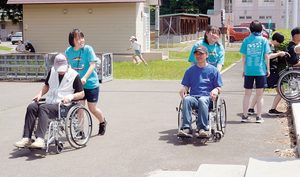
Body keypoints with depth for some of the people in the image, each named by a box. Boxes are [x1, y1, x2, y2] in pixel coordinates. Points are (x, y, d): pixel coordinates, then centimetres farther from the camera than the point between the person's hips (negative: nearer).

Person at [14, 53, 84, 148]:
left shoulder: (74, 75, 1)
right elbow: (47, 86, 30)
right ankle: (26, 139, -28)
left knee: (43, 108, -33)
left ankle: (40, 139, -46)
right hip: (49, 104, 6)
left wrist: (71, 96, -15)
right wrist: (40, 94, 11)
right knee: (31, 107, -22)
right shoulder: (52, 71, 16)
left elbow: (81, 93, 4)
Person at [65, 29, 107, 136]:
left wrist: (85, 78, -29)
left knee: (92, 109, 5)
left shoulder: (87, 49, -12)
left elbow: (92, 65, -17)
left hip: (91, 83, -3)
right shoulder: (68, 51, -1)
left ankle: (102, 122, 34)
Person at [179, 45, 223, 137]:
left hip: (207, 97, -2)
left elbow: (218, 87, 13)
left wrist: (215, 90, -12)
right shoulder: (190, 70, 20)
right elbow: (186, 86, 20)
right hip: (193, 96, 2)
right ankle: (186, 128, -41)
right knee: (186, 99, -35)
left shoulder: (213, 70, 13)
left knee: (202, 100, -39)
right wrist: (183, 90, -4)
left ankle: (202, 128, -41)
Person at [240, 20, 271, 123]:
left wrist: (243, 69, 12)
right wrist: (268, 69, 7)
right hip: (261, 70, -1)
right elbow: (266, 56, -1)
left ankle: (245, 116, 12)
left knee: (247, 94, 10)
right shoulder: (264, 40, -1)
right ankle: (259, 117, 6)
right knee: (259, 95, 5)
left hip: (248, 71, 1)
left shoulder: (246, 40, 2)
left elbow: (244, 56, 4)